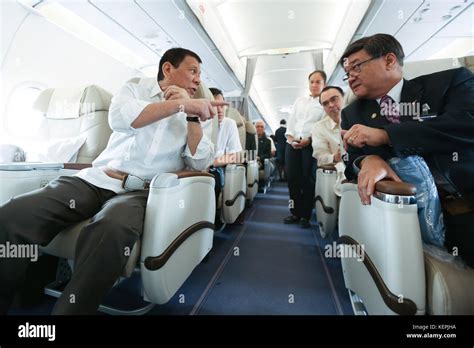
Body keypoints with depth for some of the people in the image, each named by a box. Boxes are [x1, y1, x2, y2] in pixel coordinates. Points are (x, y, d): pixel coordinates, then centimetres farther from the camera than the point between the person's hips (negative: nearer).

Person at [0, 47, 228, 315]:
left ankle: (73, 308, -14)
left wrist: (192, 115, -4)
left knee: (113, 229, -33)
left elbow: (200, 164, 3)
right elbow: (120, 117, -11)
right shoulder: (134, 91, 15)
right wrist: (181, 104, -9)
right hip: (97, 179, 2)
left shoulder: (190, 116, 17)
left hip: (141, 191, -1)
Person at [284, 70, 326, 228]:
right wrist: (290, 138, -2)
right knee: (292, 179, 2)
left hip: (311, 145, -4)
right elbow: (291, 121, 14)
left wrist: (308, 140, -16)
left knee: (308, 180, -2)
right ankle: (295, 212, 15)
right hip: (293, 144, 4)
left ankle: (305, 215, 10)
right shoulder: (299, 100, 20)